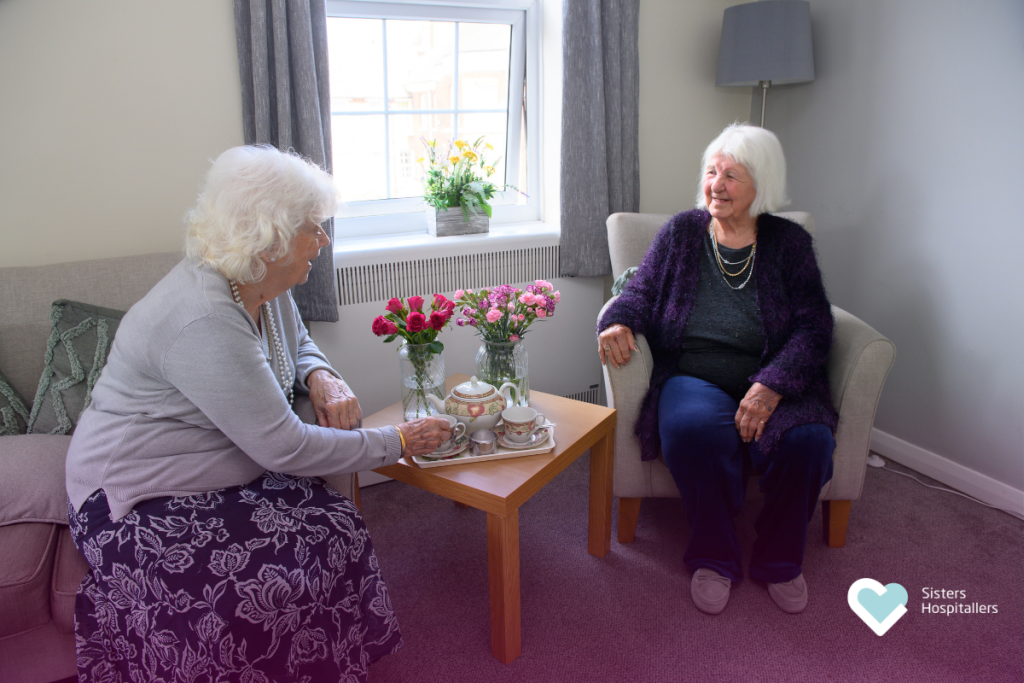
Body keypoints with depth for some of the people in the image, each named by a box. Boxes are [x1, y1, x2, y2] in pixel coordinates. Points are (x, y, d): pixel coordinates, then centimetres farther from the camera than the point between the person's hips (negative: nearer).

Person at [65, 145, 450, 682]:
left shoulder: (264, 285, -2)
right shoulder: (204, 321, -30)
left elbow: (298, 344, 19)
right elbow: (285, 448, -28)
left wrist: (320, 377, -5)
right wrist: (397, 443, -18)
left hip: (227, 476, 8)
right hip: (138, 503, -8)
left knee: (335, 528, -12)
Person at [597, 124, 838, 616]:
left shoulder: (789, 243, 6)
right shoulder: (681, 232, 10)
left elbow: (813, 325, -2)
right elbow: (641, 292, 7)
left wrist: (772, 385, -20)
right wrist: (618, 322, -18)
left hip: (769, 385, 1)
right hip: (693, 380, 0)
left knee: (808, 441, -29)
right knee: (691, 429, -34)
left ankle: (779, 560, 1)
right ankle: (714, 557, -8)